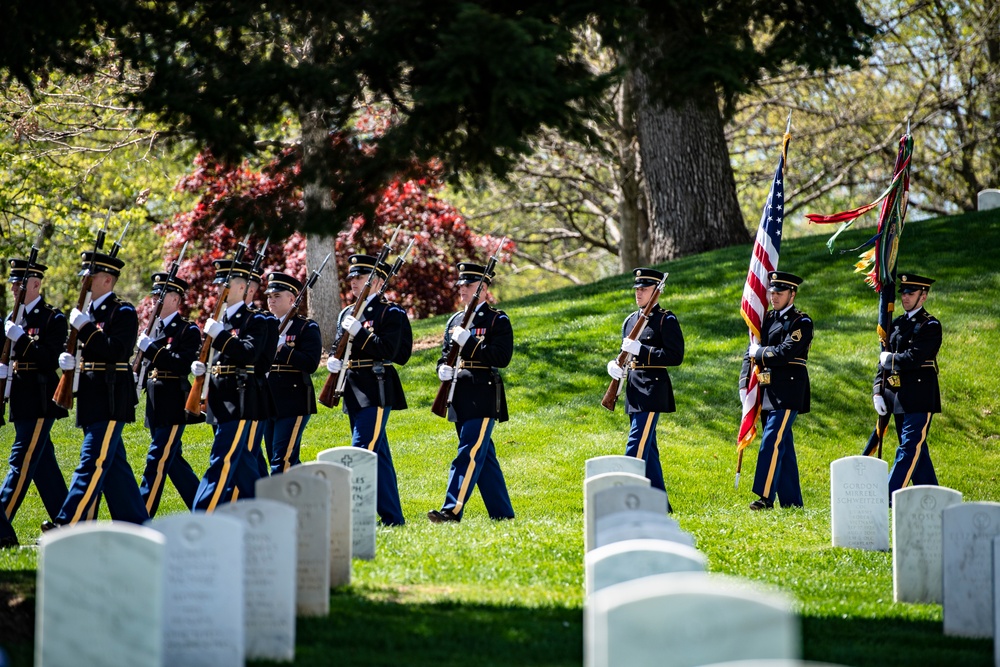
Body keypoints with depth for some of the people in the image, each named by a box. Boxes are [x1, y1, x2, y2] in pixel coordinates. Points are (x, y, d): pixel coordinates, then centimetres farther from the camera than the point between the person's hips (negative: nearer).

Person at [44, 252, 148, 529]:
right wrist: (67, 358, 1)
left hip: (110, 400, -9)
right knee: (113, 464, 11)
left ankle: (67, 524, -16)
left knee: (92, 463, -11)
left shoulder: (123, 312, -9)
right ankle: (136, 525, 15)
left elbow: (116, 351, -21)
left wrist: (85, 328, -20)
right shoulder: (88, 312, 17)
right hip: (92, 400, 9)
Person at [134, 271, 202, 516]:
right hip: (156, 408, 9)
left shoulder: (188, 330, -7)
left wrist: (151, 349, -23)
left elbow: (184, 364, -21)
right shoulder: (155, 329, 16)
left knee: (157, 461, -11)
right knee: (172, 461, 13)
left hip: (173, 407, -9)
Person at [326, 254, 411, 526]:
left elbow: (389, 351, -16)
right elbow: (339, 346, 22)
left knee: (362, 451, -15)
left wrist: (359, 332, -20)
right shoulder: (347, 314, 16)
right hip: (354, 391, 8)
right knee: (377, 454, 11)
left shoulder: (390, 313, -6)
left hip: (376, 391, -8)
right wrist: (333, 360, 1)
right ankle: (392, 516, 15)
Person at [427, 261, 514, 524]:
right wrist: (443, 368, -1)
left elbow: (502, 357, -14)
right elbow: (445, 354, 22)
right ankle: (502, 512, 16)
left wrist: (469, 342, -19)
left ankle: (452, 510, -20)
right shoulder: (455, 320, 17)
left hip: (483, 398, -8)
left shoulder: (498, 320, -3)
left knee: (470, 453, -13)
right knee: (483, 456, 10)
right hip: (460, 398, 8)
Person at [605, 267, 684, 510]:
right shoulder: (631, 320, 16)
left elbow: (675, 356, -14)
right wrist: (615, 365, -1)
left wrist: (641, 349, -21)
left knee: (637, 444, -14)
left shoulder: (666, 320, -7)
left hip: (653, 389, -8)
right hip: (634, 390, 8)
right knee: (647, 447, 12)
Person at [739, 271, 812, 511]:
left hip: (787, 393, -7)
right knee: (783, 445, 10)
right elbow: (750, 353, 13)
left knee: (771, 442, -15)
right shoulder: (767, 319, 15)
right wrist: (744, 385, 3)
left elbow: (785, 353, -19)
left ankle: (765, 497, -17)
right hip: (767, 392, 7)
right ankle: (792, 502, 15)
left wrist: (760, 353, -5)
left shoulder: (801, 323, -6)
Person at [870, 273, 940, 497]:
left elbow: (913, 359, -19)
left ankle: (887, 500, -15)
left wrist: (889, 359, -3)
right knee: (917, 451, 12)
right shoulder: (897, 324, 15)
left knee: (909, 449, -9)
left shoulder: (930, 325, -7)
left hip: (919, 398, -8)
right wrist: (878, 392, 4)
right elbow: (883, 361, 14)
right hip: (898, 399, 8)